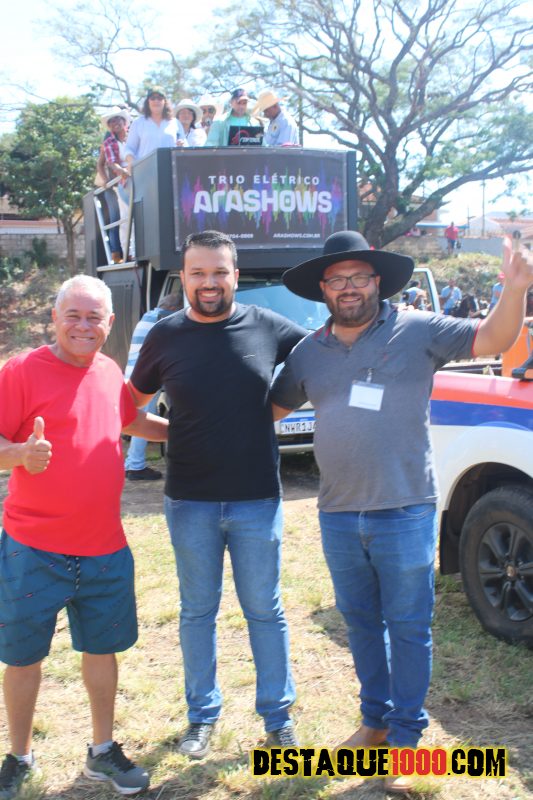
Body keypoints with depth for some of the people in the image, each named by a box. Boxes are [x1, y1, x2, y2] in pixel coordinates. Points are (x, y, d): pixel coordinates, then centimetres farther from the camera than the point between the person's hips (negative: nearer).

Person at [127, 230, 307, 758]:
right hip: (190, 502, 1)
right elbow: (131, 404, 10)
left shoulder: (268, 327, -4)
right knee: (197, 611, 14)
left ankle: (278, 715, 26)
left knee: (264, 611, 10)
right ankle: (202, 715, 30)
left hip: (257, 500, -1)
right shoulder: (166, 336, -2)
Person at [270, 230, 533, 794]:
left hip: (405, 510, -4)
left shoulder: (417, 331, -3)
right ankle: (375, 719, 35)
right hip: (338, 515, 5)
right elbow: (271, 408, 19)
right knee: (361, 623, 17)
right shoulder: (308, 352, 9)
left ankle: (406, 736, 20)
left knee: (408, 627, 6)